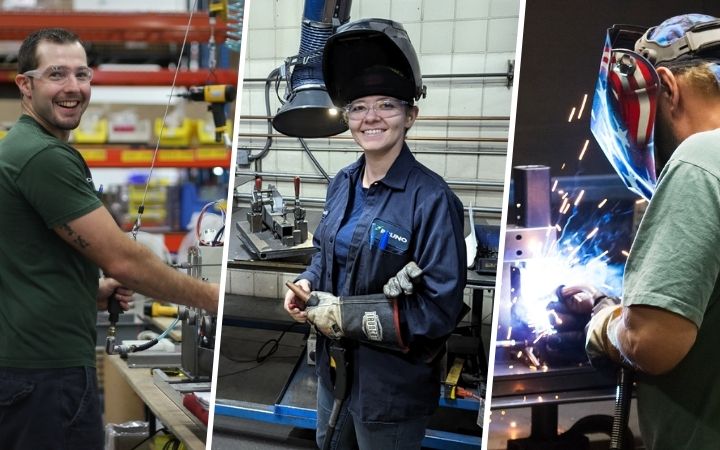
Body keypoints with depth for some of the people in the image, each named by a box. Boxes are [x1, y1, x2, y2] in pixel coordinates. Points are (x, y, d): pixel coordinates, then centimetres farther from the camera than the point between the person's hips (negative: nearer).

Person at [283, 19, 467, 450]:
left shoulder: (432, 199, -21)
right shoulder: (342, 184, 3)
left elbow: (441, 310, -23)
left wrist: (345, 315, -22)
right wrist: (308, 285, -3)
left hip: (393, 386, -7)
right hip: (335, 368, 7)